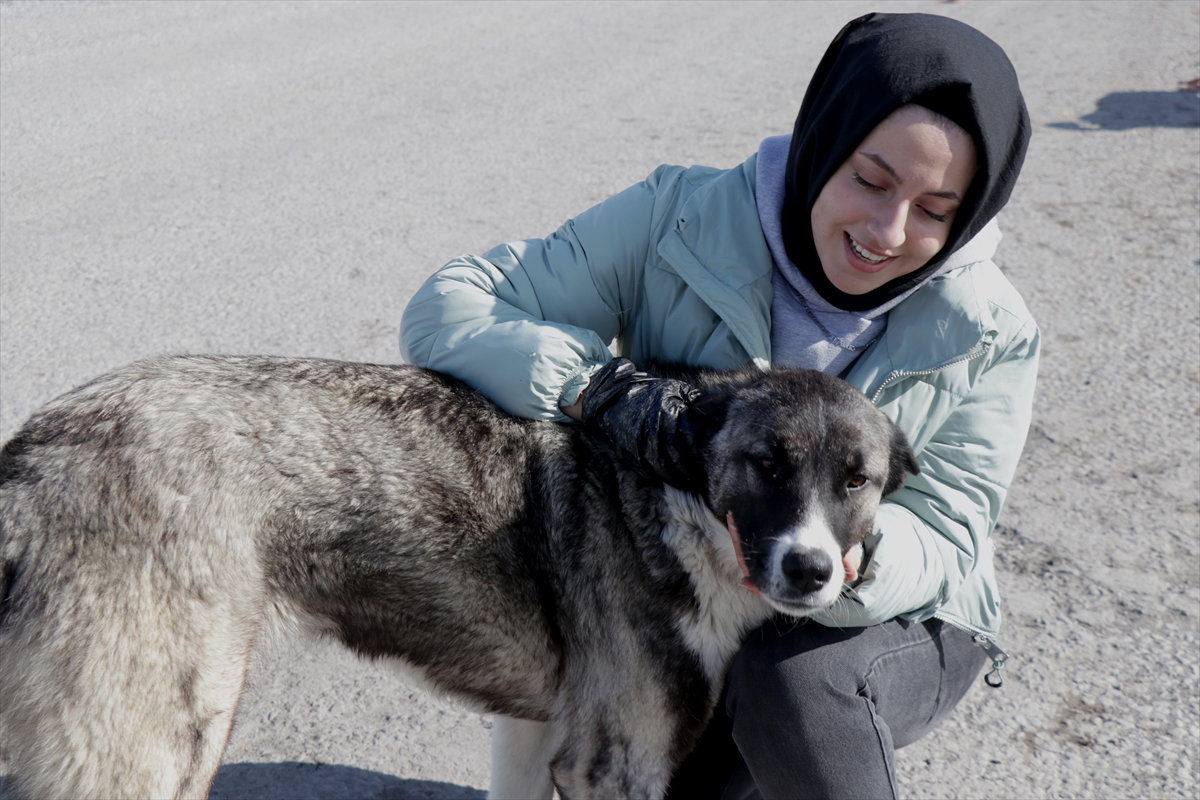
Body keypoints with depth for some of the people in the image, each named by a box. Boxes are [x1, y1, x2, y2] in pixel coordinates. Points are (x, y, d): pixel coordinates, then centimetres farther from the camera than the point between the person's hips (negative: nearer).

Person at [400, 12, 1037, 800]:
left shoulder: (990, 336, -16)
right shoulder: (681, 220, -18)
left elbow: (944, 534, -16)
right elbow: (447, 307, -19)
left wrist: (850, 563, -41)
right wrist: (600, 385, -38)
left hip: (895, 620, -1)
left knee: (790, 684, -33)